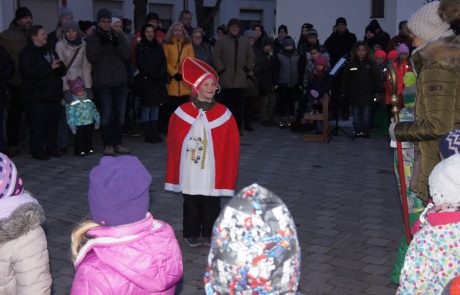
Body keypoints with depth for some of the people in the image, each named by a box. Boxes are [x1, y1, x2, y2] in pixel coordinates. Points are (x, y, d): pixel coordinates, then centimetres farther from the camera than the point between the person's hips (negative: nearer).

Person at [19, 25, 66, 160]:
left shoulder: (50, 50, 18)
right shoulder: (26, 53, -4)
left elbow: (62, 70, 16)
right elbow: (30, 72, -17)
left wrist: (57, 66, -8)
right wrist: (50, 68, -17)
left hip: (53, 93, 6)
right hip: (36, 95, -6)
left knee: (53, 122, 6)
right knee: (38, 123, -7)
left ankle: (51, 148, 18)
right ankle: (38, 151, 1)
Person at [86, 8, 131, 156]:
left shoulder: (119, 37, 10)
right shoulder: (92, 39, 3)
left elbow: (127, 56, 2)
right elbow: (91, 58, -8)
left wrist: (117, 44, -14)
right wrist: (101, 44, -18)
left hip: (120, 81, 3)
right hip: (103, 82, -3)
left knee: (120, 114, 7)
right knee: (107, 114, -4)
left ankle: (117, 143, 16)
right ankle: (108, 144, 3)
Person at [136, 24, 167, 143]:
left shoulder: (158, 47, 13)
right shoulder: (140, 48, -1)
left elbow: (163, 63, 8)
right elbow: (141, 65, -7)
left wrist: (161, 74, -8)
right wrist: (152, 75, -15)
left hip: (158, 81, 5)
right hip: (146, 81, -4)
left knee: (155, 109, 8)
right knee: (146, 109, -1)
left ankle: (155, 133, 13)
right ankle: (148, 135, 3)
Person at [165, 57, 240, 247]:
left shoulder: (223, 114, -1)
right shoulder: (182, 112, -2)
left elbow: (230, 146, 1)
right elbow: (173, 142, 5)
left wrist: (226, 174, -1)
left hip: (212, 170, 1)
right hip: (189, 171, 0)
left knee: (211, 204, 8)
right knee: (191, 203, 9)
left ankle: (209, 234, 23)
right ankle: (191, 234, 23)